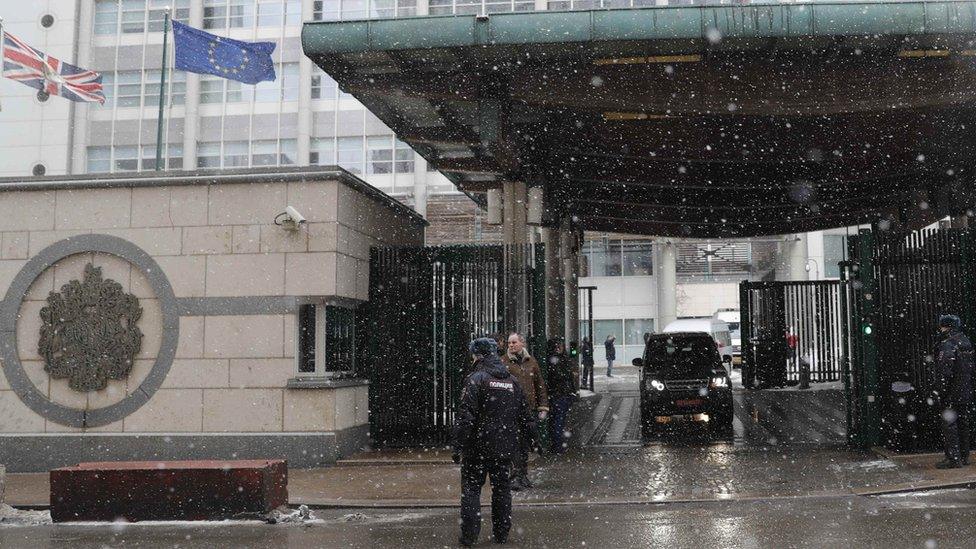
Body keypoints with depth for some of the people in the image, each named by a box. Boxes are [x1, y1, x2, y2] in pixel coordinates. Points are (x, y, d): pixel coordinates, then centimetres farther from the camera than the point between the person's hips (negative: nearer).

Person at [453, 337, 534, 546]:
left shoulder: (476, 380, -10)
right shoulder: (512, 381, 9)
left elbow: (465, 417, -16)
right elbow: (524, 417, 14)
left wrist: (459, 447, -13)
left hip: (478, 446, -5)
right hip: (505, 448, 5)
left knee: (471, 489, 4)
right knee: (502, 489, 14)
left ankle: (469, 535, 2)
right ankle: (501, 533, 19)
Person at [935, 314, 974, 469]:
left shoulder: (947, 345, -16)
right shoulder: (967, 342, 11)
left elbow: (945, 373, -21)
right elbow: (971, 368, 15)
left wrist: (942, 393, -15)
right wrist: (968, 388, 19)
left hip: (952, 393, -8)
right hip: (966, 393, 8)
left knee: (949, 424, -4)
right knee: (963, 423, 14)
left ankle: (953, 458, -4)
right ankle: (964, 456, 20)